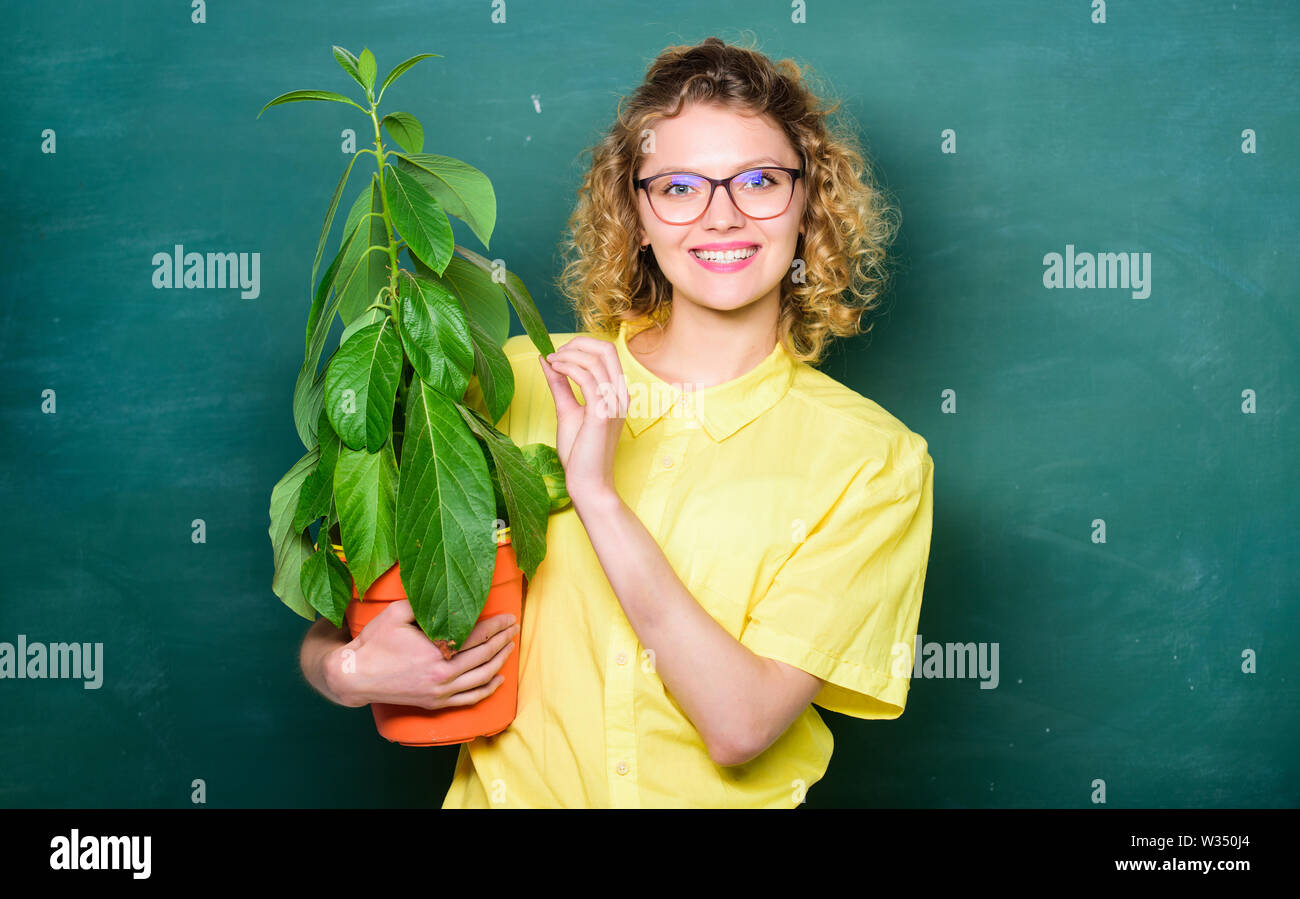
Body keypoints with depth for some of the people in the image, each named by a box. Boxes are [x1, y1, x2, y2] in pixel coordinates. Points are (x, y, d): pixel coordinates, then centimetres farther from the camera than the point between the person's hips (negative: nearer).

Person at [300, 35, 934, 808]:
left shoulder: (870, 458, -5)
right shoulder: (521, 379, -1)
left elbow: (740, 727, -13)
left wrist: (595, 491, -17)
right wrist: (343, 669, -14)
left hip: (724, 797, -1)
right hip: (506, 791, 2)